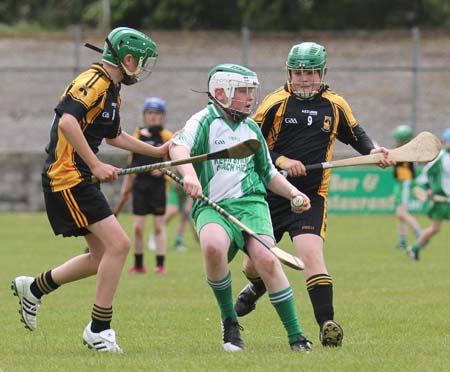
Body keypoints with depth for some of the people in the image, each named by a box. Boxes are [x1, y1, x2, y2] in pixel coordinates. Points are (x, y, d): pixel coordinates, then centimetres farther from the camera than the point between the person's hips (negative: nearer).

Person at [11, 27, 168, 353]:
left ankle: (33, 288, 25)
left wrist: (157, 151, 29)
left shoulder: (112, 90, 17)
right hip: (68, 177, -10)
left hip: (81, 180, 10)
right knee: (118, 243, -15)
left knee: (102, 258, 10)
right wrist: (96, 165, -28)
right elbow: (67, 121, -29)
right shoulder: (94, 82, -14)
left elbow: (114, 136, 33)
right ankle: (99, 329, -9)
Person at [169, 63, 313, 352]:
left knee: (267, 260, -21)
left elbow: (269, 174, 29)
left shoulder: (251, 128, 19)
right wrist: (189, 174, -39)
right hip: (212, 206, -3)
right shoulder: (205, 121, 1)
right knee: (213, 247, -34)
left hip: (250, 202, 3)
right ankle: (229, 322, -11)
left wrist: (292, 192, 11)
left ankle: (296, 335, -11)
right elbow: (178, 146, -20)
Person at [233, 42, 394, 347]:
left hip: (311, 197, -1)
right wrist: (281, 161, -19)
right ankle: (257, 287, 49)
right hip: (270, 194, 1)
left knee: (311, 253, -24)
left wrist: (372, 151, -2)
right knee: (253, 264, 11)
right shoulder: (276, 103, -3)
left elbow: (356, 135, 20)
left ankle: (327, 324, -27)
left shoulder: (336, 106, 5)